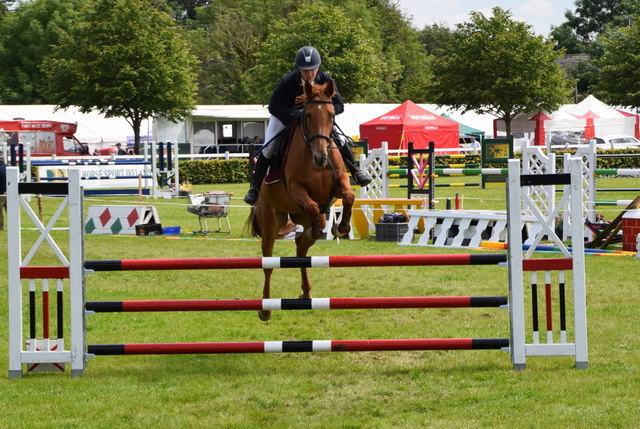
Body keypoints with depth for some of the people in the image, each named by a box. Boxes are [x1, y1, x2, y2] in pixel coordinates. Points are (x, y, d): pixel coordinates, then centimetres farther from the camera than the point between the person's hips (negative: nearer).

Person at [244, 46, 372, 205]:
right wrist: (294, 113, -44)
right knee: (268, 149, -13)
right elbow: (273, 107, -27)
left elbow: (339, 106, -20)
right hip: (286, 116, -2)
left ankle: (356, 172, 10)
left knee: (340, 141, -11)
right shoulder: (288, 81, -31)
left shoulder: (325, 79, -25)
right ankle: (255, 186, 1)